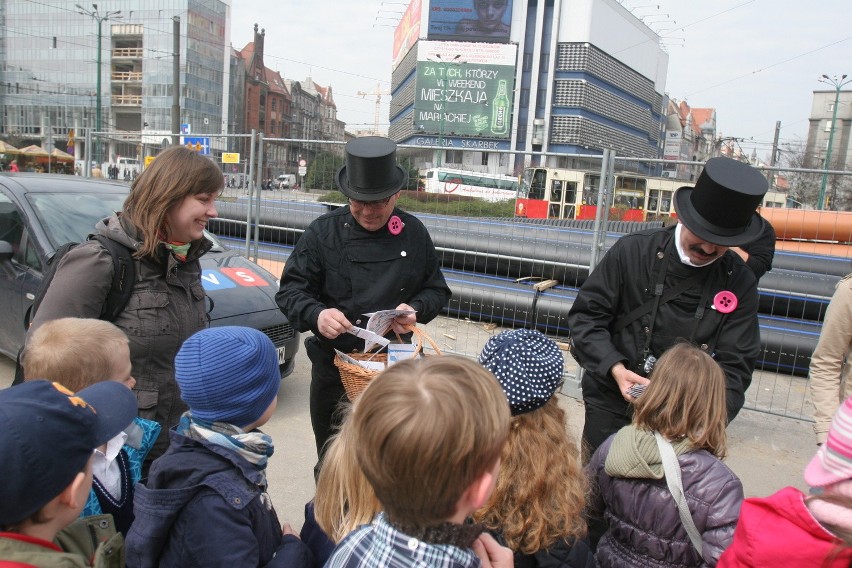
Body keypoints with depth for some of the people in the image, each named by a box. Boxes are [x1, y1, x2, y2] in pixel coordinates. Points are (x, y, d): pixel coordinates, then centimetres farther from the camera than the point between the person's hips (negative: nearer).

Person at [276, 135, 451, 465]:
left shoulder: (414, 234, 1)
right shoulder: (323, 233, -5)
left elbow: (436, 290, 9)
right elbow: (290, 291, -4)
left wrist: (416, 309, -12)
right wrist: (316, 314, -25)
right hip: (333, 366, 0)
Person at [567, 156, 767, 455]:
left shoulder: (740, 283, -4)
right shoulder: (632, 251, -9)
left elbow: (734, 366, -4)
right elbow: (586, 316, -7)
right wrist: (616, 369, -20)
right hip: (612, 406, -1)